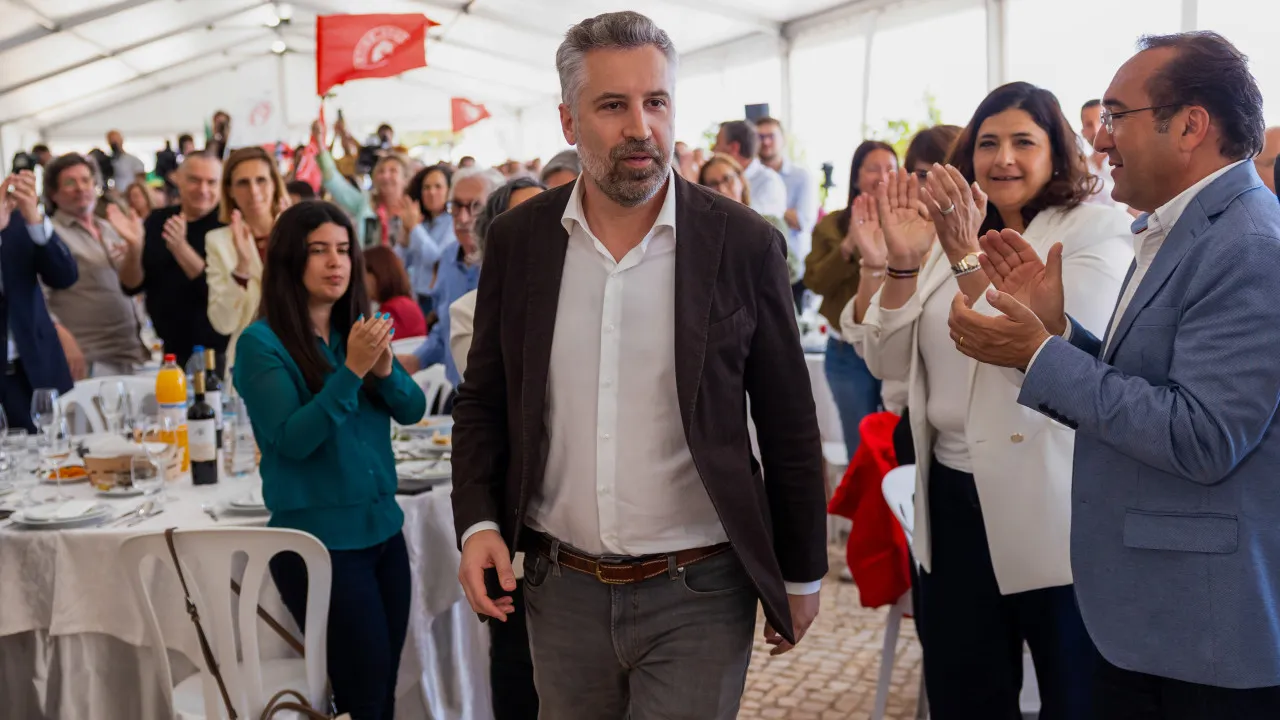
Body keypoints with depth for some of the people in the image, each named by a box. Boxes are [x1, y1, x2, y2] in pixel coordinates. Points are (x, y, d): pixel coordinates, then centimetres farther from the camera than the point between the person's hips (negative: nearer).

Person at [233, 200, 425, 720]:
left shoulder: (358, 329, 7)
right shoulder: (261, 343, -10)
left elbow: (413, 410, 2)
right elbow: (293, 439, -18)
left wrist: (384, 369, -17)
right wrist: (351, 371, -27)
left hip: (384, 528, 6)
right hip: (320, 540, -6)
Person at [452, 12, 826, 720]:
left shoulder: (744, 244, -8)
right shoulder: (516, 240, -1)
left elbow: (790, 429, -1)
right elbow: (482, 402, 8)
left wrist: (801, 576, 4)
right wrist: (477, 523, -6)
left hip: (698, 597, -2)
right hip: (561, 589, 3)